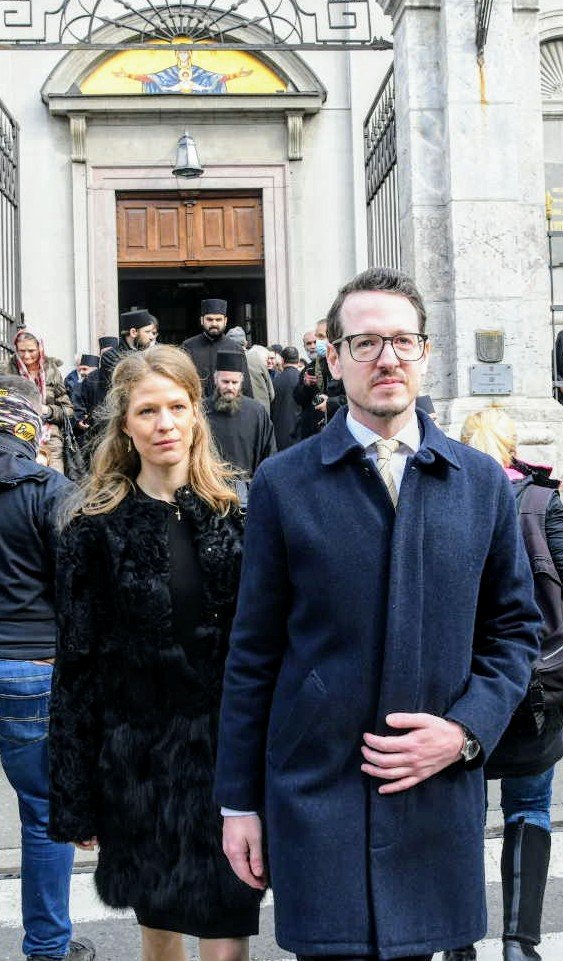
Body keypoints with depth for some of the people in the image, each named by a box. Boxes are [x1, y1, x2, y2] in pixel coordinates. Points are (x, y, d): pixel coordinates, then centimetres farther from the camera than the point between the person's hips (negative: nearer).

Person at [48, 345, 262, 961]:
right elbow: (76, 669, -1)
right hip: (139, 761, 0)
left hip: (227, 750, 0)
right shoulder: (95, 529, -3)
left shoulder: (235, 514, 1)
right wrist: (75, 801, -2)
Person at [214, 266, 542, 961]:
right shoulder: (282, 484, -2)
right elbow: (253, 653, 1)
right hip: (315, 794, -2)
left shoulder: (482, 481, 5)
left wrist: (467, 729, -6)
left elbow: (515, 627, 11)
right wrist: (238, 801, 2)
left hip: (440, 793, 2)